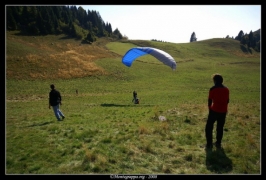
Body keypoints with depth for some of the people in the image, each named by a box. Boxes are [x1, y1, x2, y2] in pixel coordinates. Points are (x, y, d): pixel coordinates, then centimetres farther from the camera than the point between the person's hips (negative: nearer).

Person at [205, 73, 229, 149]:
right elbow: (227, 101, 9)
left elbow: (210, 100, -6)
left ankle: (209, 143, 7)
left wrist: (209, 108, 8)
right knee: (220, 127, 17)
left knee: (209, 127, 8)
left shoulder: (213, 89, -10)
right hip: (223, 111, 5)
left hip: (214, 110, -5)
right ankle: (218, 143, 24)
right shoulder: (226, 89, 4)